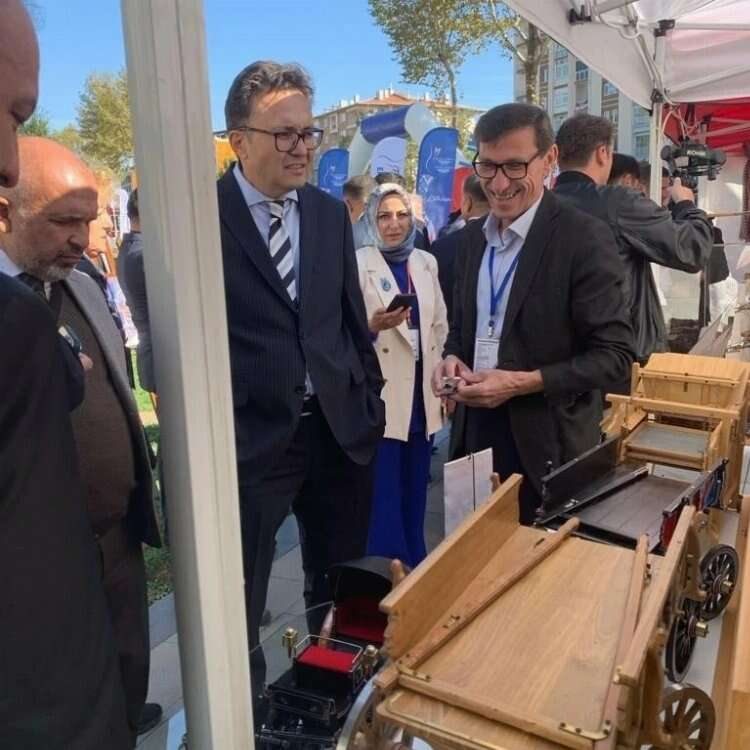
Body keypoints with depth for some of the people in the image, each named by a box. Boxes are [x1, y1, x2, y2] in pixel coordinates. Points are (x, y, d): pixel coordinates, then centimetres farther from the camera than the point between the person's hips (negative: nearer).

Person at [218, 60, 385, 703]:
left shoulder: (331, 214, 7)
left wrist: (371, 402, 11)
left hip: (341, 428, 5)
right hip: (250, 437, -5)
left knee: (342, 587, 21)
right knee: (240, 603, 13)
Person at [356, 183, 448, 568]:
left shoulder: (426, 262, 9)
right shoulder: (359, 263, -8)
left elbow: (440, 326, 15)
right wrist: (373, 326, -30)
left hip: (421, 393, 5)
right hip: (380, 397, -5)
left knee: (415, 492, 16)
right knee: (384, 497, -1)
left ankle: (416, 570, 32)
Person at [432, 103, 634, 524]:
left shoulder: (585, 238, -13)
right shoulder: (474, 237, 7)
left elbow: (615, 355, -14)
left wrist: (521, 383, -22)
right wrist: (453, 358, -4)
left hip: (548, 447, -5)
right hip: (476, 434, 6)